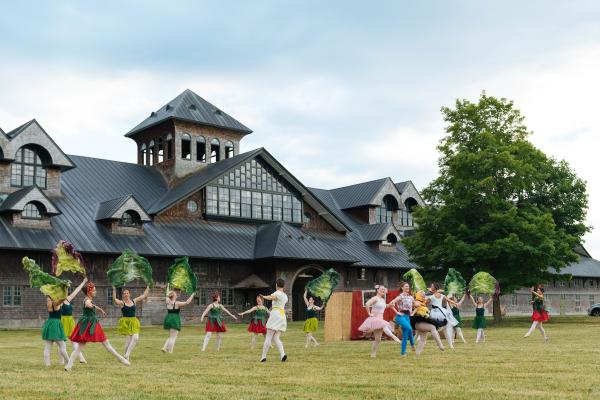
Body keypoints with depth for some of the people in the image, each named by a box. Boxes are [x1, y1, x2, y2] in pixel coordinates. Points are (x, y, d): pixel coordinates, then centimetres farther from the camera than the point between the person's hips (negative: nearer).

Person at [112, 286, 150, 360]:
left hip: (133, 322, 4)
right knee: (128, 339, -11)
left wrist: (147, 288, 27)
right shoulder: (121, 303, -1)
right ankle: (126, 356, 4)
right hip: (125, 322, -4)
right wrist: (114, 290, -32)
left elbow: (143, 296, 21)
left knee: (136, 338, -12)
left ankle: (127, 354, -2)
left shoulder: (134, 301, 12)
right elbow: (115, 300, -22)